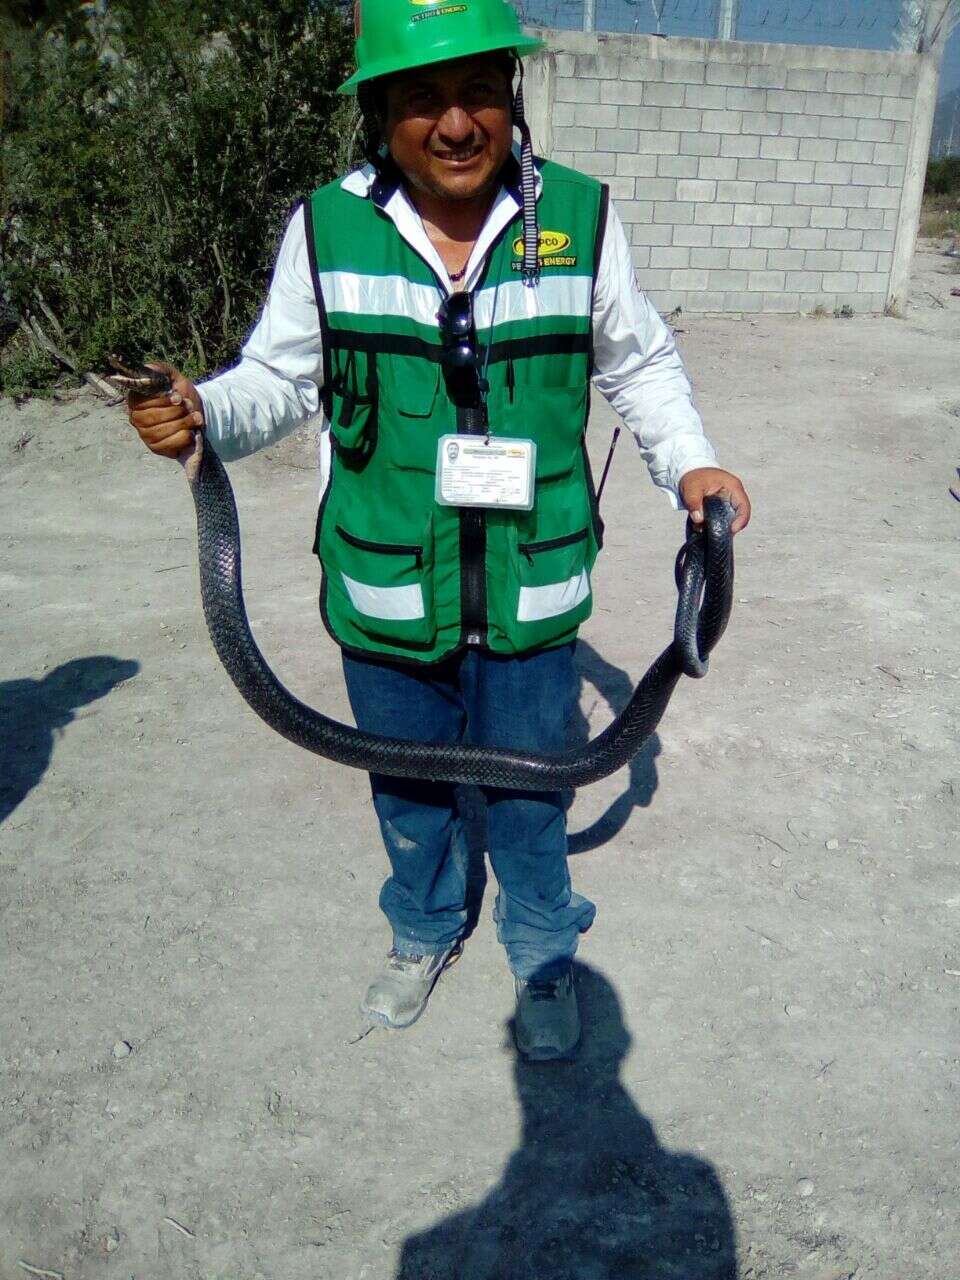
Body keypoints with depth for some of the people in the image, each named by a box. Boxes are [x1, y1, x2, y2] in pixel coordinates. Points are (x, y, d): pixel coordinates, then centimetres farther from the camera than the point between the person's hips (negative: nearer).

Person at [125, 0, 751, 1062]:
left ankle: (544, 955, 46)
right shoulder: (328, 227, -8)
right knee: (409, 788, 22)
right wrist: (201, 412, -17)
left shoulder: (580, 216, -7)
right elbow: (282, 377, 3)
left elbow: (640, 365, 6)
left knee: (529, 796, 16)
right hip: (384, 596, 1)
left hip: (531, 598, 0)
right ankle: (424, 931, 52)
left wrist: (688, 460, -9)